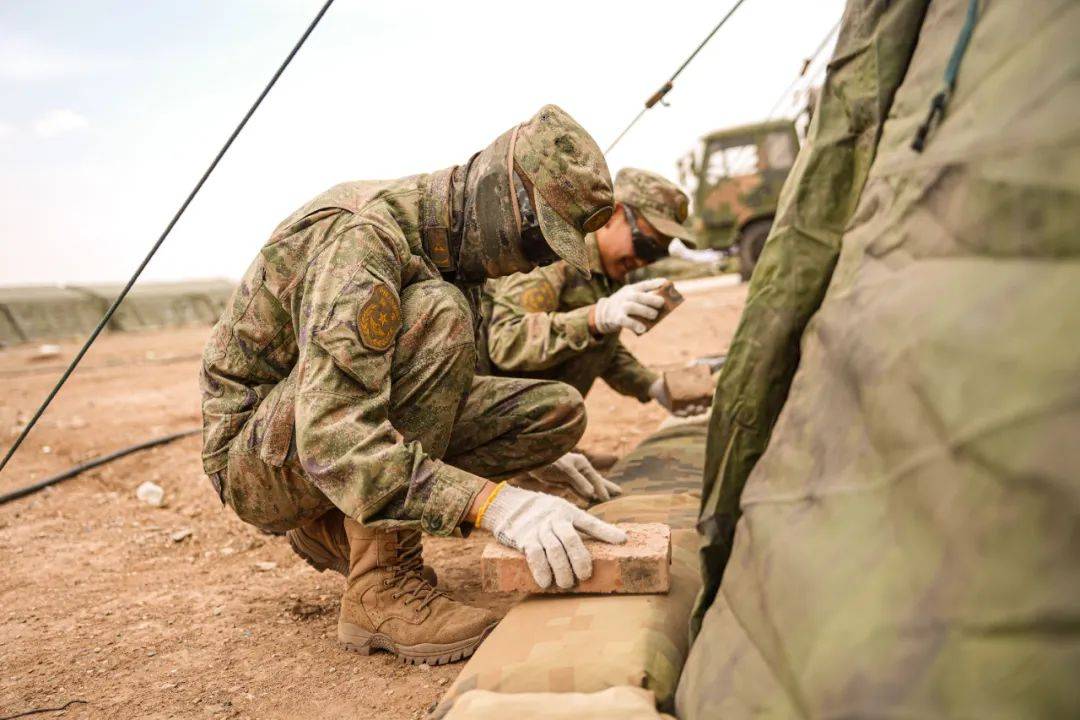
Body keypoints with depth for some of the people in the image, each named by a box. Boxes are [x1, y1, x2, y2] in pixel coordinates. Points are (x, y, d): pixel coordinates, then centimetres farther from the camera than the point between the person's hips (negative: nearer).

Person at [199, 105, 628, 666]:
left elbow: (447, 377, 17)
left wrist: (539, 449, 12)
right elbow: (332, 441, -40)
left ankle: (337, 530, 3)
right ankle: (382, 587, -25)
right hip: (257, 458, -8)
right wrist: (491, 502, -48)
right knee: (434, 313, -32)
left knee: (560, 410, -6)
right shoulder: (360, 235, -28)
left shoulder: (452, 244, 1)